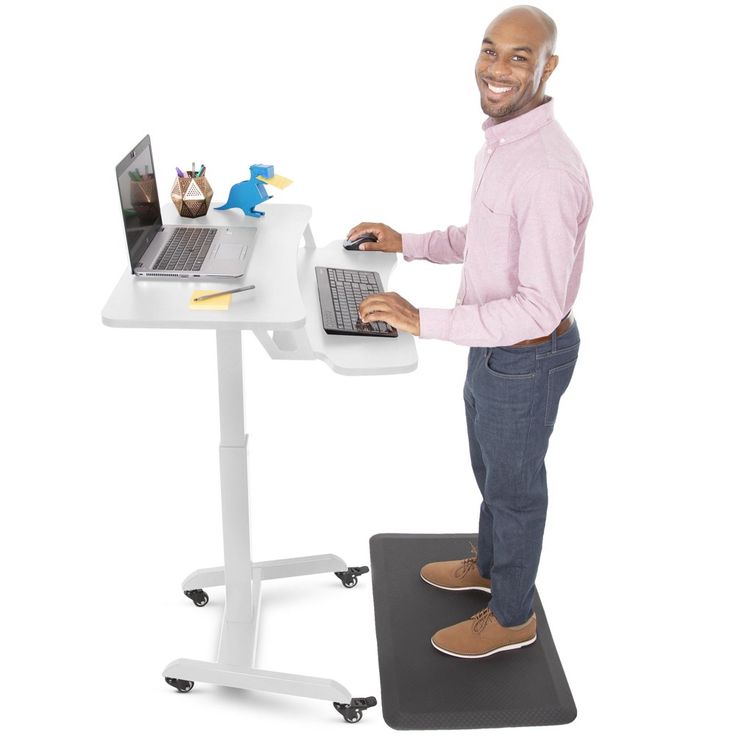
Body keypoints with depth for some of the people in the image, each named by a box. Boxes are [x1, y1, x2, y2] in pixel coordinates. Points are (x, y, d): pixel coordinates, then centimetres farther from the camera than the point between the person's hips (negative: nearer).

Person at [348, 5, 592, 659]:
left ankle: (511, 617, 35)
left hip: (526, 357, -9)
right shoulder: (502, 141, 1)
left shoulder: (548, 171, -31)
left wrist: (424, 321, -33)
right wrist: (408, 245, 8)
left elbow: (540, 306, -33)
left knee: (514, 483, 11)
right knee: (490, 466, 27)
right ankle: (487, 563, 53)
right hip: (493, 343, 9)